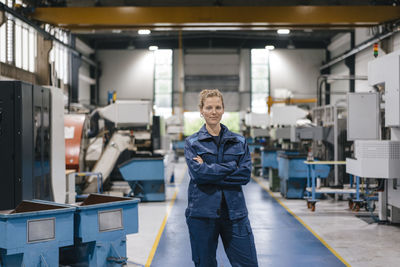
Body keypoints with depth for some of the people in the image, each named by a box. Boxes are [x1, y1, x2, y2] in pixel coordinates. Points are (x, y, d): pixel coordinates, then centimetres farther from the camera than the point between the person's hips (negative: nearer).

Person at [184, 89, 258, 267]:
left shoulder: (239, 142, 10)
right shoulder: (192, 142, 4)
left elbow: (245, 175, -4)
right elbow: (198, 173, -12)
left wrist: (211, 172, -10)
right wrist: (231, 166, -9)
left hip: (234, 211, 2)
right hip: (202, 213, -2)